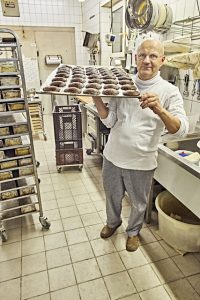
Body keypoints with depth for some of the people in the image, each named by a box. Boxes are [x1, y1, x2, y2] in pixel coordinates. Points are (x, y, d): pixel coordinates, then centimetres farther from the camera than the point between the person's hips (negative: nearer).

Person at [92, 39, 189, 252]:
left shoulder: (169, 91, -9)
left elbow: (181, 130, -18)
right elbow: (109, 121, -4)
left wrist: (159, 110, -36)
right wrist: (97, 99, -20)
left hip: (141, 162, -2)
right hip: (113, 156, 3)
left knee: (138, 203, 19)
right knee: (112, 196, 23)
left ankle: (133, 231, 48)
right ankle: (113, 222, 53)